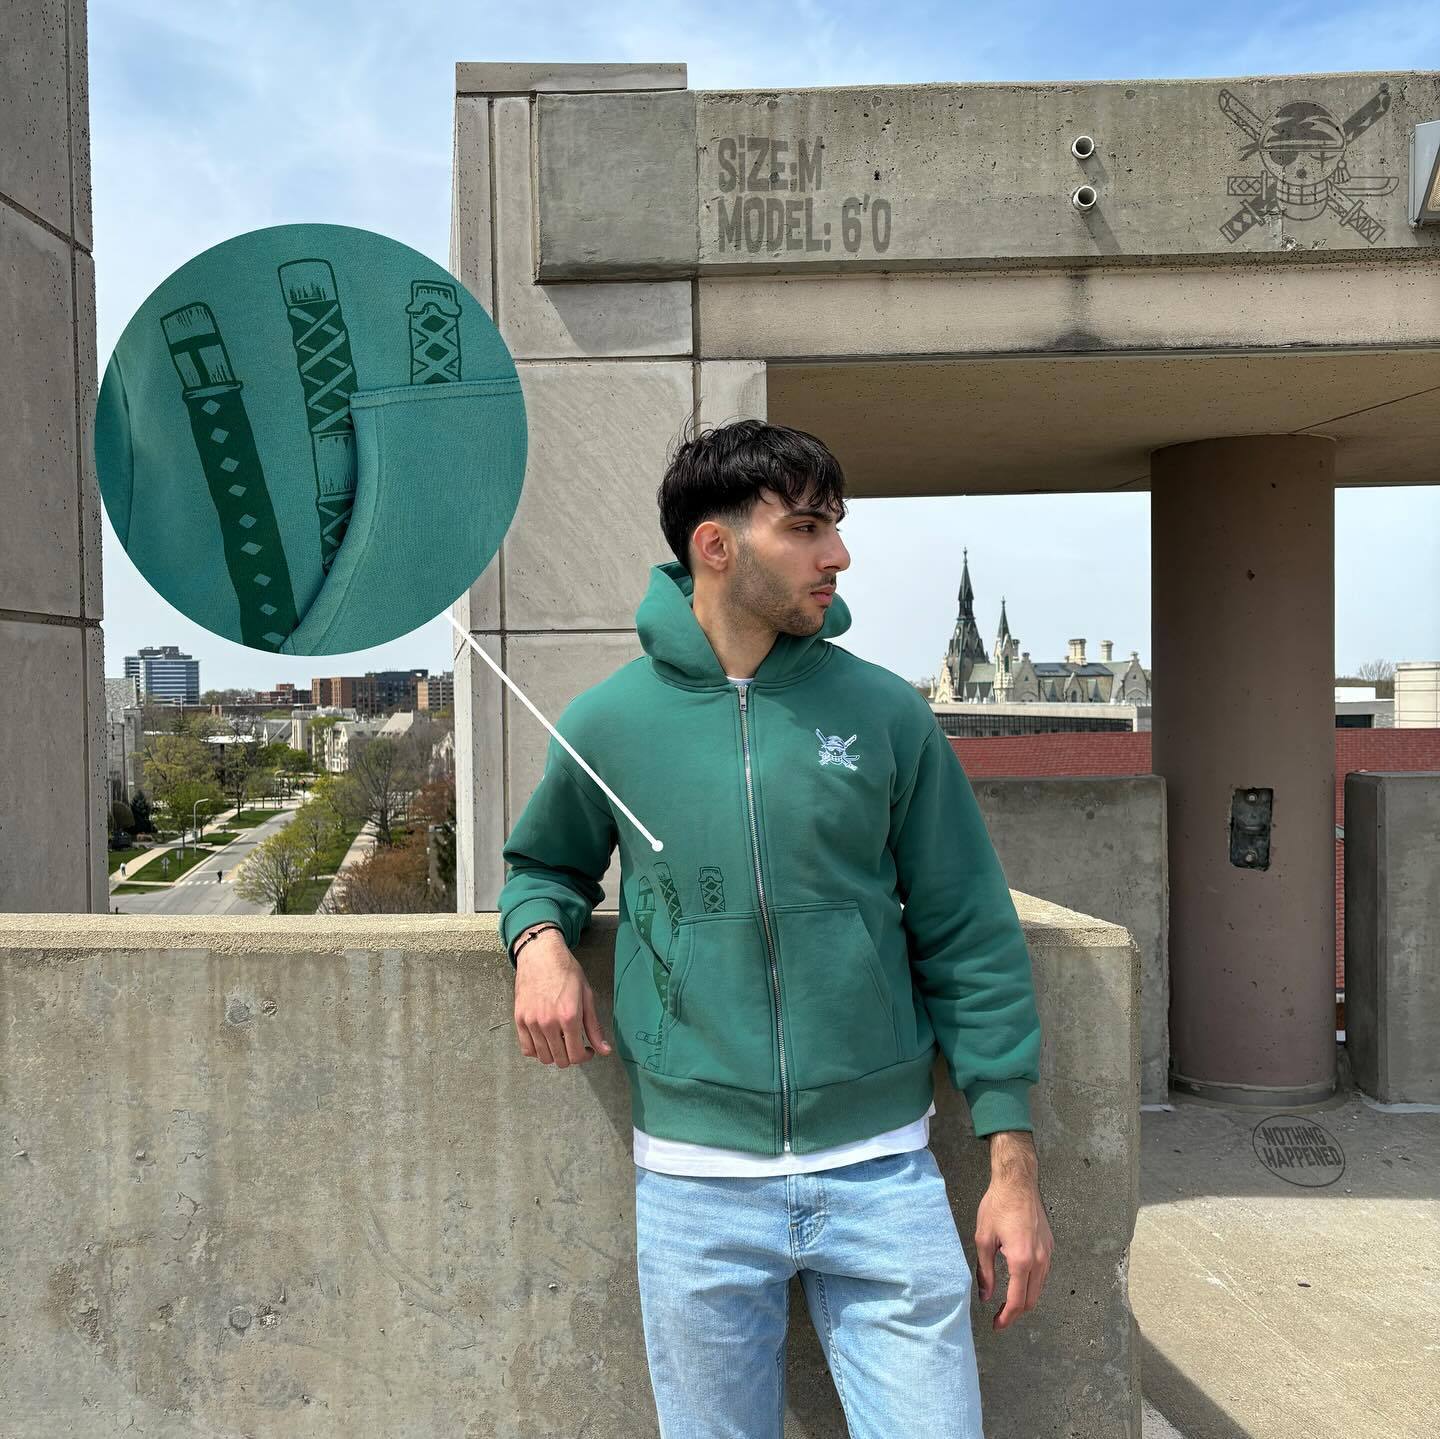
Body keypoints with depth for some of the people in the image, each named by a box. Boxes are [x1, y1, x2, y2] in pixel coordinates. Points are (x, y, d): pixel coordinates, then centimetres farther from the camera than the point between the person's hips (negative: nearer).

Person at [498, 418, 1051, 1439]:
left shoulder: (886, 714, -3)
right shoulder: (607, 723, -3)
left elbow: (970, 944, 0)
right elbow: (544, 862, 17)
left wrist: (1014, 1164, -2)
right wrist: (540, 934, -6)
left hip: (883, 1172, 0)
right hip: (696, 1184, 1)